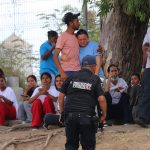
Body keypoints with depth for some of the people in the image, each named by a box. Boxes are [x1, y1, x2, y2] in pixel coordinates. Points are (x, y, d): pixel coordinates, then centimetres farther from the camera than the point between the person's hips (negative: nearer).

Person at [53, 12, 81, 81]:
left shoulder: (76, 36, 15)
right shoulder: (63, 37, -5)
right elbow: (55, 56, -9)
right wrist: (61, 72, -18)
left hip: (78, 70, 6)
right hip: (67, 72, -6)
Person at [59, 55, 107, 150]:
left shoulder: (71, 77, 9)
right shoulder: (95, 79, 2)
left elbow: (61, 96, 8)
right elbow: (101, 99, -7)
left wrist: (62, 112, 17)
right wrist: (104, 114, 4)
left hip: (70, 116, 3)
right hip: (87, 116, -2)